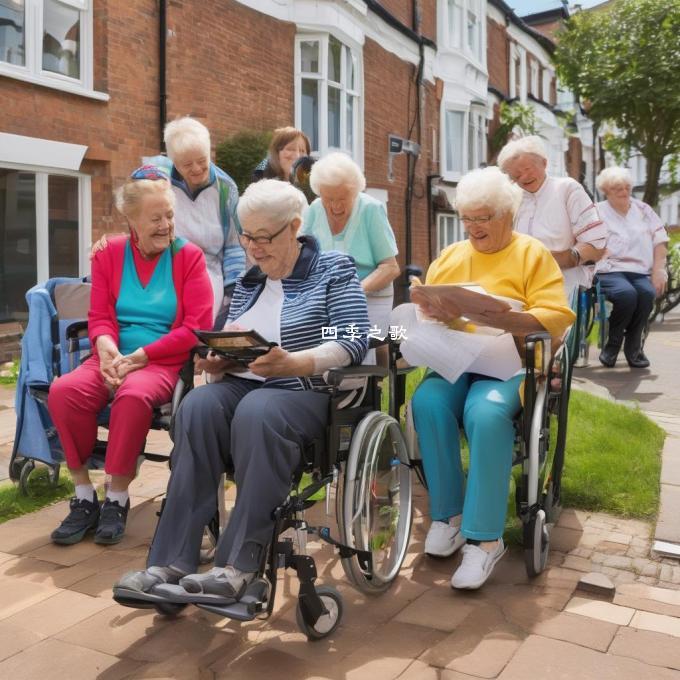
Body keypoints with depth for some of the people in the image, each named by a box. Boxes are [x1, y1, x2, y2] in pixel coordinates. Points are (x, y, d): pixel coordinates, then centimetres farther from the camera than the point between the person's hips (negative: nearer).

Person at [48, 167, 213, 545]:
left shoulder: (189, 257, 1)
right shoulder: (110, 255, 11)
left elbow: (197, 328, -7)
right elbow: (100, 316, 6)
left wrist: (141, 356, -15)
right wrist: (106, 346, -19)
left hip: (165, 362, -3)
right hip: (115, 359, 4)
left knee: (134, 395, -37)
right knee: (64, 390, -26)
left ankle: (117, 499, -17)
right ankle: (84, 497, -10)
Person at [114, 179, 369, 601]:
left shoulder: (335, 270, 3)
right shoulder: (248, 280, 20)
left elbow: (355, 340, -10)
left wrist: (291, 363, -25)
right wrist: (217, 359, -6)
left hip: (304, 390, -5)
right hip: (243, 385, 5)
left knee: (258, 412, -37)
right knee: (198, 407, -28)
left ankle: (240, 564, -33)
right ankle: (173, 560, -30)